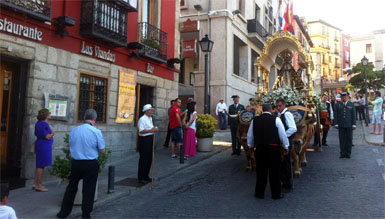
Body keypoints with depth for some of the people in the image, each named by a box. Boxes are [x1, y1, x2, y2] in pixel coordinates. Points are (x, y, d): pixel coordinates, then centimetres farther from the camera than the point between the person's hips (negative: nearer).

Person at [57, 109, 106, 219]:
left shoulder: (74, 130, 0)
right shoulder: (96, 132, -12)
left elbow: (70, 146, 11)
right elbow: (102, 150, -7)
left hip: (75, 163, 4)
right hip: (91, 164, -3)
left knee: (71, 188, 19)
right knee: (88, 190, 9)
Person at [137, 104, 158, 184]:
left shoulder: (150, 118, 16)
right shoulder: (142, 119, -13)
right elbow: (141, 131, -20)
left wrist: (155, 129, 7)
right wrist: (151, 130, -24)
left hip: (150, 139, 9)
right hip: (144, 140, -9)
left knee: (149, 159, 13)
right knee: (143, 159, -4)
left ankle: (145, 176, 26)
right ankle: (140, 178, 5)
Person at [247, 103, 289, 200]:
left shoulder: (255, 120, 2)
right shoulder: (276, 119, -8)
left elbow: (250, 135, 11)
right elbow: (283, 135, -5)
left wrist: (251, 145, 27)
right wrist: (286, 147, 8)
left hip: (260, 148, 3)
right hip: (274, 148, -3)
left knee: (261, 171, 12)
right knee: (274, 172, 8)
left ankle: (259, 193, 21)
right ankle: (276, 194, 19)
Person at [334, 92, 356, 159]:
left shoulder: (351, 104, 6)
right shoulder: (338, 104, 7)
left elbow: (353, 115, 4)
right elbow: (336, 115, 6)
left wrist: (354, 124, -2)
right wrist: (336, 124, 0)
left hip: (349, 125, 0)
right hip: (341, 125, 0)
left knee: (349, 139, 4)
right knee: (342, 139, 2)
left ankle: (348, 153, 13)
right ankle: (342, 153, 9)